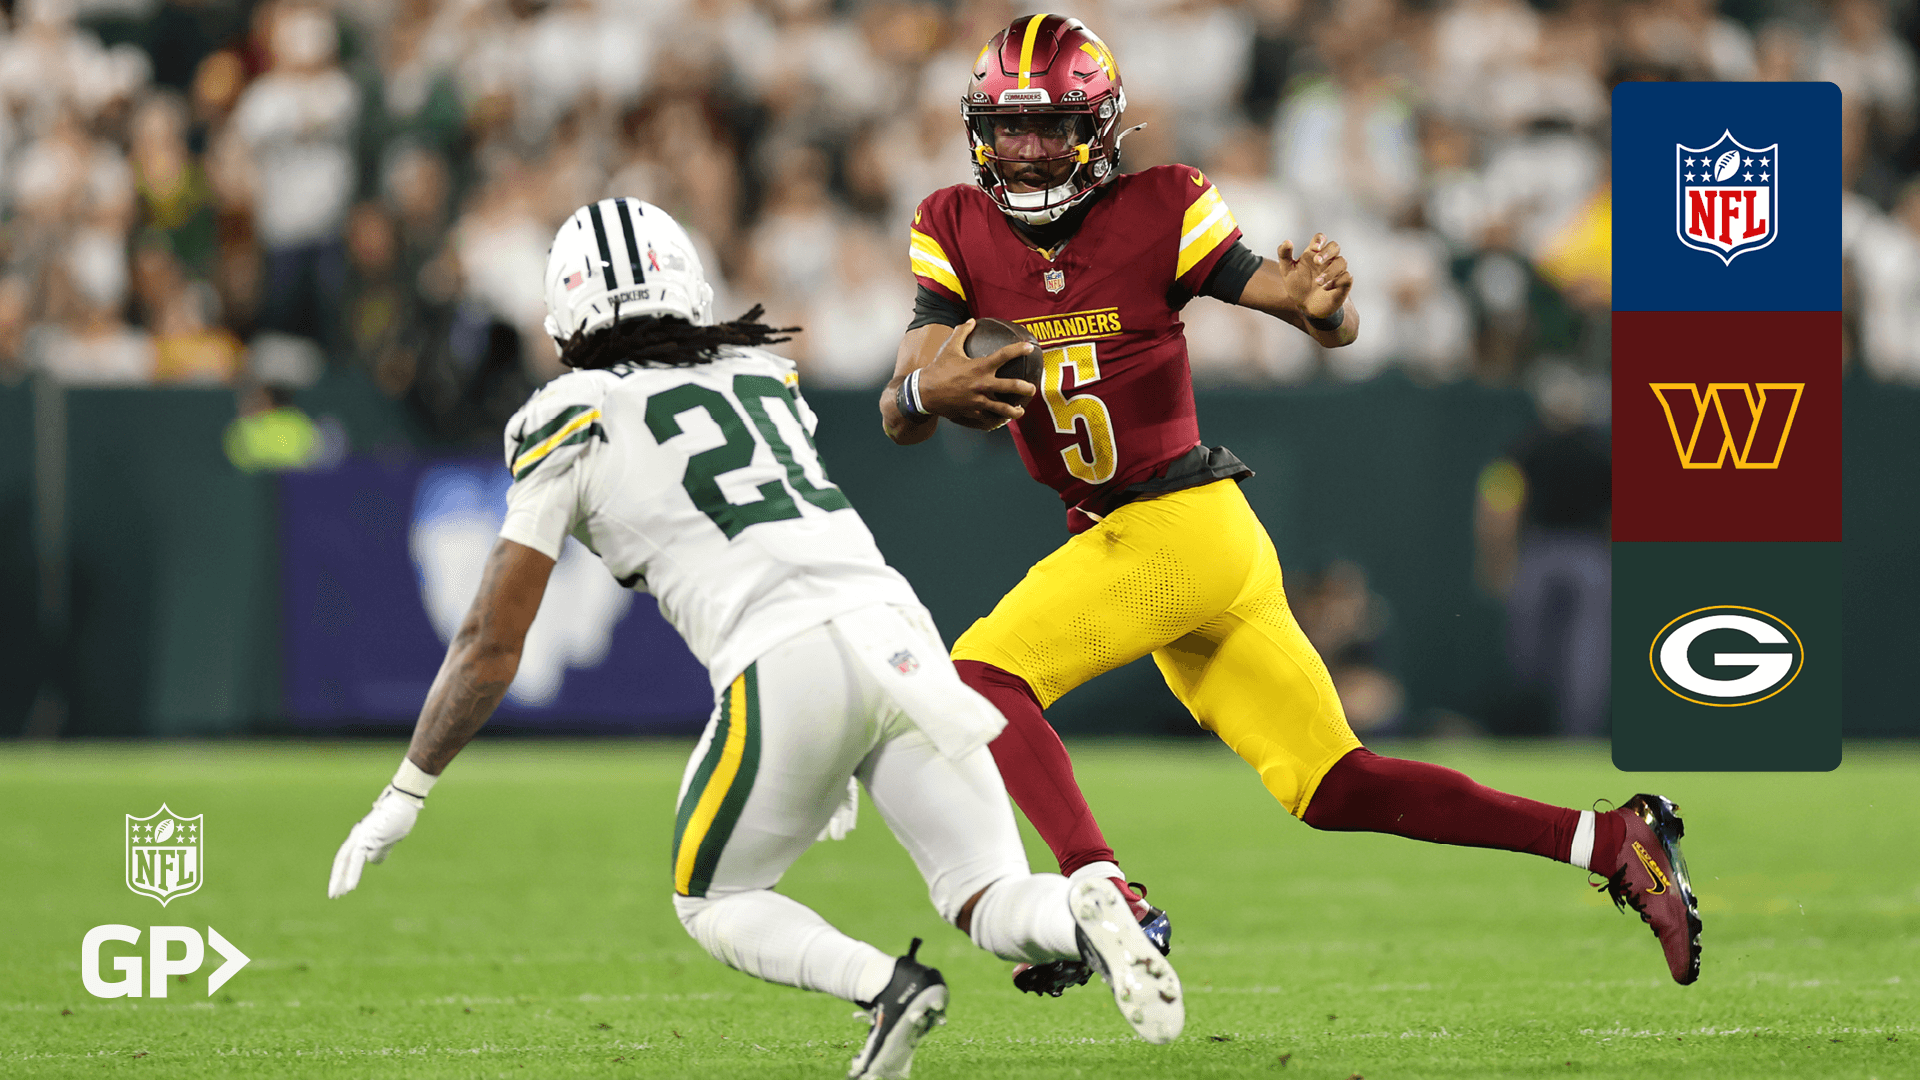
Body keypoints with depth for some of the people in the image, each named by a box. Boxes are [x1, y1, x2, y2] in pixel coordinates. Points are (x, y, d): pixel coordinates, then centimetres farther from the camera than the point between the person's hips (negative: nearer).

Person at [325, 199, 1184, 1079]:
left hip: (789, 667, -5)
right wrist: (841, 753, 46)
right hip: (899, 634, 5)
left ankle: (882, 986, -11)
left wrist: (403, 798, 20)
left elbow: (491, 644, 11)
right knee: (988, 901, 8)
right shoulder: (763, 374, 24)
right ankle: (1080, 918, -27)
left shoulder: (573, 421, 9)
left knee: (713, 907, 16)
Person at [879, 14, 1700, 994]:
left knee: (982, 675, -19)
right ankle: (1611, 842, 10)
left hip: (1179, 521, -6)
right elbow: (896, 419, -2)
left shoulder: (1158, 214, -9)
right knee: (1335, 789, 8)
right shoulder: (957, 234, 4)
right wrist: (926, 391, -26)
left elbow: (1338, 331, -7)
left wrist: (1321, 305, -31)